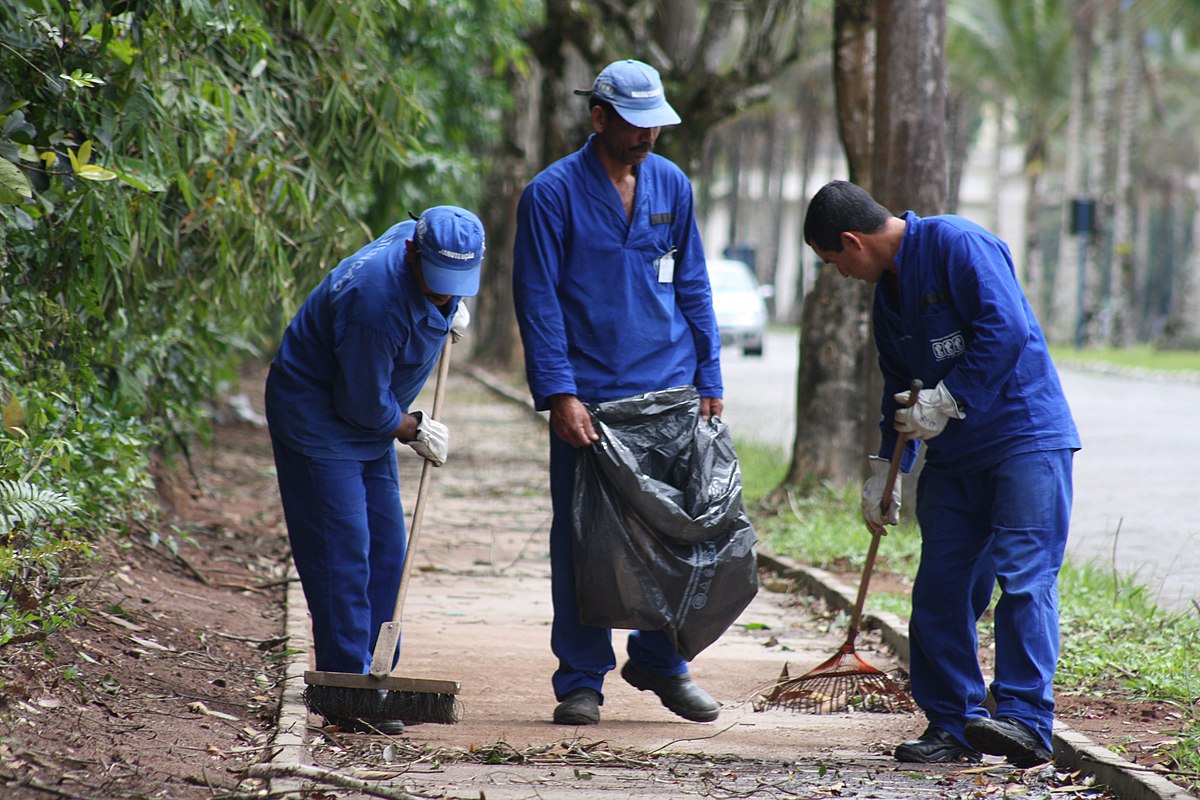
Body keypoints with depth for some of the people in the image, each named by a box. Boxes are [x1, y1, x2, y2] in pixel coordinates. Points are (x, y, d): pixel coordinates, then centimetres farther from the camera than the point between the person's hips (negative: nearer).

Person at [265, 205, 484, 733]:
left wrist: (449, 308, 7)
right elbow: (364, 403, -23)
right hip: (318, 419, -9)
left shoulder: (420, 237, -9)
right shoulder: (375, 301, -35)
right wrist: (416, 431, -8)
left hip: (367, 419, 9)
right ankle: (346, 688, -10)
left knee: (385, 549, 8)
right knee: (342, 552, -12)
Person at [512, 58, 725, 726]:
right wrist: (559, 394, -14)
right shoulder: (553, 193, -5)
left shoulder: (672, 184, 8)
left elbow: (692, 288, 14)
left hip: (670, 391, 4)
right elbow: (538, 302, -6)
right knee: (580, 540, 1)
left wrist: (709, 380, 8)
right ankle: (582, 682, 10)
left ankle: (660, 661, 21)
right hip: (589, 398, -3)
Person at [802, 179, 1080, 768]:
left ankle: (1026, 721, -16)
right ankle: (954, 724, 9)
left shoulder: (954, 243, -12)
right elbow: (901, 388, 25)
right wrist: (885, 467, 20)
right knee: (939, 587, 3)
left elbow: (1007, 328, -22)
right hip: (954, 456, 9)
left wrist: (947, 400, -18)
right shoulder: (887, 292, 16)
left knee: (1023, 575, -14)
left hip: (1026, 437, -9)